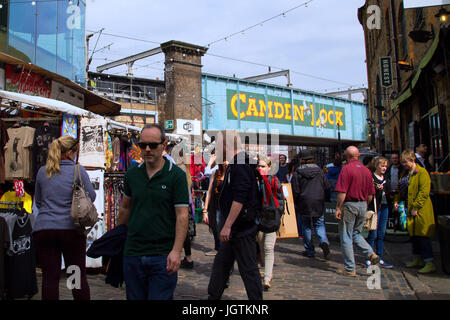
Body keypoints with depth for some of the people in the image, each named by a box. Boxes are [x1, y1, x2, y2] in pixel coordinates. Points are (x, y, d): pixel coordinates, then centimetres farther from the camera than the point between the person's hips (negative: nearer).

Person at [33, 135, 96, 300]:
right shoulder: (78, 170, -3)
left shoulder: (42, 172, 8)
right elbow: (91, 197, 0)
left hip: (43, 228, 3)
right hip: (71, 228, -3)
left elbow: (38, 202, 17)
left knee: (49, 277, 5)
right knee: (79, 275, 6)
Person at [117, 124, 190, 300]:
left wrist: (176, 251, -20)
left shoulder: (176, 175, -7)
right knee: (134, 297, 15)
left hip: (162, 256, -4)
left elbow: (182, 216, -11)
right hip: (132, 253, 5)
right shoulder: (132, 174, 7)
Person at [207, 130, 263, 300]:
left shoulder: (240, 165, -17)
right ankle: (213, 296, 29)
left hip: (242, 228, -11)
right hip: (234, 229, 11)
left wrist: (227, 226, -24)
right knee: (221, 263, 18)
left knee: (248, 268, 0)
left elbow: (239, 199, -25)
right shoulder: (234, 164, 15)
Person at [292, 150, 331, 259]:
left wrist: (296, 205, 6)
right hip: (318, 203, 2)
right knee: (319, 224, 12)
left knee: (306, 227, 8)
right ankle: (324, 241, -14)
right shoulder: (319, 171, 3)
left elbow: (296, 190, -5)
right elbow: (327, 187, 3)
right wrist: (324, 198, 18)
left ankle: (310, 250, 11)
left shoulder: (298, 172, -5)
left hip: (304, 203, -2)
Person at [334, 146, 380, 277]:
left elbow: (342, 192, -17)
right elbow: (370, 194, 10)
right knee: (356, 233, 23)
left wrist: (338, 208, -11)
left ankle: (350, 269, 8)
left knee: (346, 237, 4)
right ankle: (371, 254, 5)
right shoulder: (367, 170, 6)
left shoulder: (346, 169, -12)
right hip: (362, 205, 6)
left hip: (349, 205, -6)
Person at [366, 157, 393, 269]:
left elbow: (388, 193, 17)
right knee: (373, 234, -5)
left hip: (384, 207, 7)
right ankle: (369, 259, 4)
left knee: (381, 234, 10)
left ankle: (380, 259, 16)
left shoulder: (386, 179, 16)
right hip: (375, 207, -7)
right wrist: (377, 189, -26)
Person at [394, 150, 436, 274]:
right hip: (409, 208, 9)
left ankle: (430, 263, -3)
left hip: (421, 209, -8)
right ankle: (418, 260, 25)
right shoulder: (405, 173, 15)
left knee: (423, 235, -8)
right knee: (413, 234, 14)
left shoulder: (422, 172, -12)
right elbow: (402, 190, 22)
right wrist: (397, 201, 6)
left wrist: (416, 207, -20)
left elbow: (424, 192, -18)